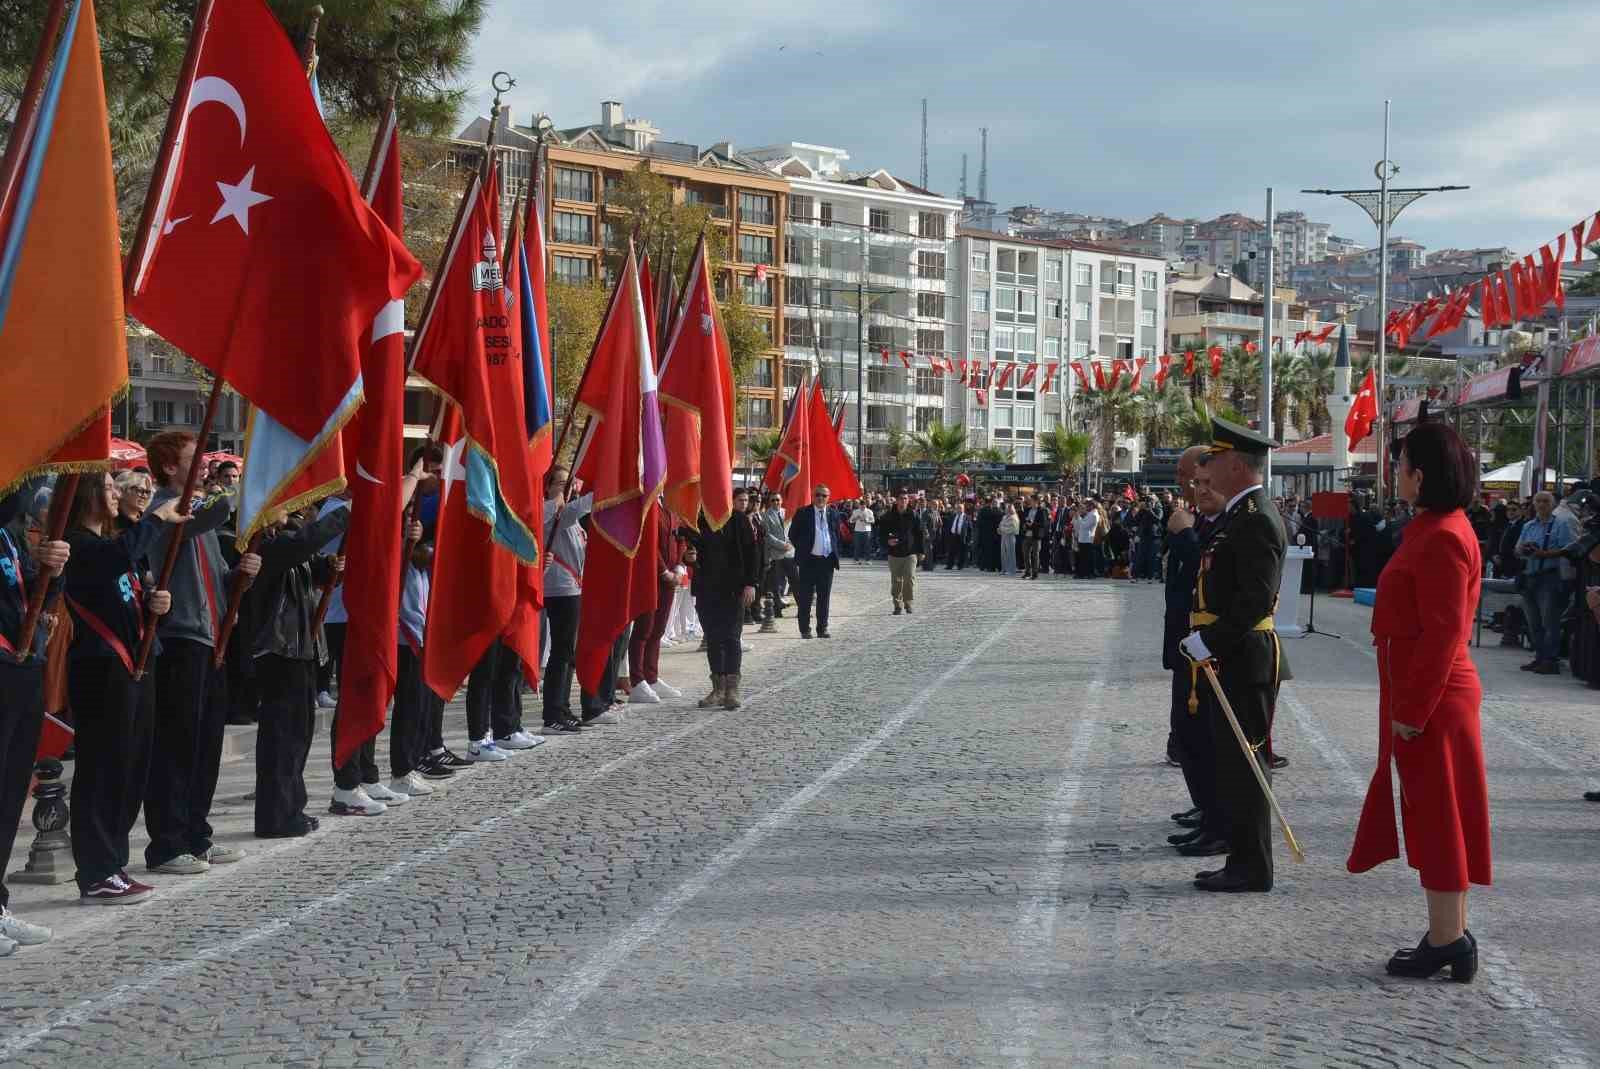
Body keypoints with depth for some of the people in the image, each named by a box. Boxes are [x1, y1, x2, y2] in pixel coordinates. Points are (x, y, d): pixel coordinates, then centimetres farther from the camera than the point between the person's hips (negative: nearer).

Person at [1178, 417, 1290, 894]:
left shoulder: (1256, 520, -17)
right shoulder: (1237, 515, 16)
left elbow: (1256, 598, -24)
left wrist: (1211, 641, -23)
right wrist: (1207, 641, 16)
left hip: (1242, 661, -10)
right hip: (1228, 659, 10)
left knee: (1242, 763, -4)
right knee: (1233, 761, 14)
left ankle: (1252, 868, 2)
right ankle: (1243, 860, 21)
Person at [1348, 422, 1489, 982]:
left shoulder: (1442, 538, -20)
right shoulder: (1436, 528, 12)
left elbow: (1442, 634, -23)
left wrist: (1412, 710, -20)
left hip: (1430, 702, -10)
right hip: (1425, 698, 10)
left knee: (1435, 818, -2)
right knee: (1433, 817, 15)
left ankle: (1447, 940, 6)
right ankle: (1449, 935, 23)